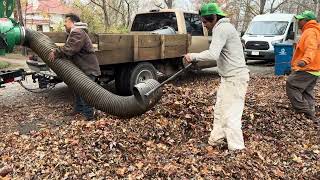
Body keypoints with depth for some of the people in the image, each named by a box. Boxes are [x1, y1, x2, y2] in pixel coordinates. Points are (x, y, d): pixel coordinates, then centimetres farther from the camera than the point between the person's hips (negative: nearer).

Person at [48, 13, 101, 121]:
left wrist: (56, 53, -19)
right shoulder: (74, 33, 21)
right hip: (81, 68, 11)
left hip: (88, 69, -11)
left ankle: (89, 115, -1)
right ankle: (78, 109, 34)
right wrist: (56, 52, 4)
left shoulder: (78, 33, -16)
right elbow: (68, 48, 19)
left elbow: (70, 49, -27)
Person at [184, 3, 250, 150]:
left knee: (230, 116, -7)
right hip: (228, 77, 11)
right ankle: (216, 139, 32)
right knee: (219, 110, 18)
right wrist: (197, 58, 13)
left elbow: (213, 54, -28)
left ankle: (237, 149, 4)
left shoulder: (221, 28, -16)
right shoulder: (223, 27, 17)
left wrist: (194, 56, -17)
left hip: (235, 78, -11)